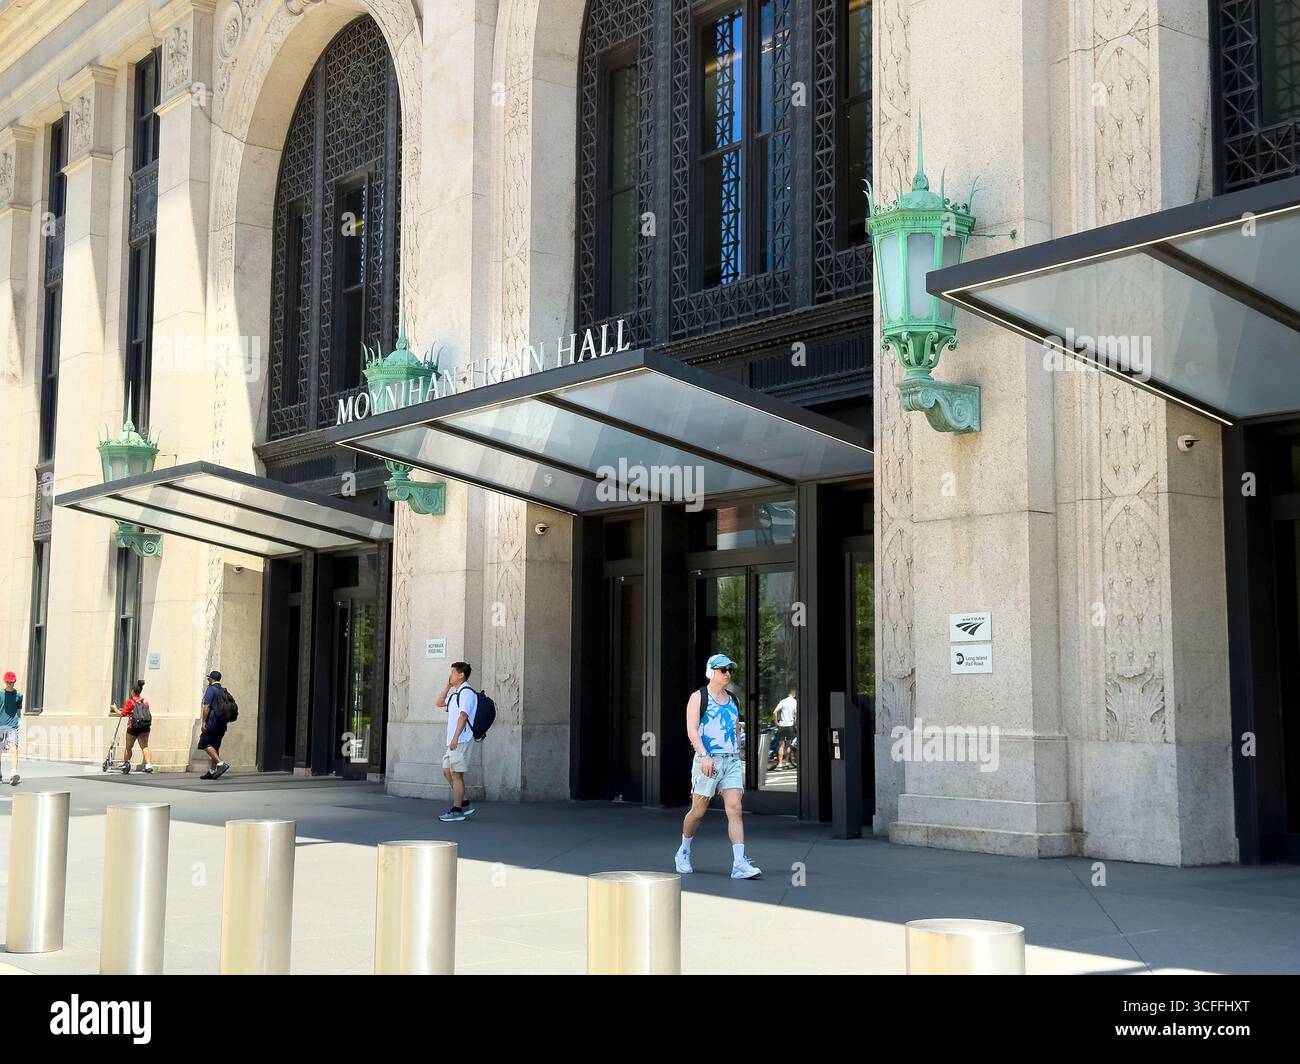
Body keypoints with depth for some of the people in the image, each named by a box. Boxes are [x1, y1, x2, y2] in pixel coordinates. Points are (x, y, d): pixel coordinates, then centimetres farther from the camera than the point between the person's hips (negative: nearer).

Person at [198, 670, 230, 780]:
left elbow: (207, 706, -16)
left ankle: (221, 763, -18)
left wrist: (203, 721, -15)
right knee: (215, 747, 11)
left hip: (212, 722, -8)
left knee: (205, 744, -5)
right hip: (222, 724, 8)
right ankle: (212, 771, 11)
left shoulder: (211, 689, -8)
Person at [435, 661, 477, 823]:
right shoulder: (456, 693, 20)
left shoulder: (466, 692, -12)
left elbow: (463, 715, -20)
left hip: (461, 740, -10)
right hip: (454, 741, 10)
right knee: (447, 772, 12)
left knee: (456, 774, -6)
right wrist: (447, 685, 19)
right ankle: (464, 804, 16)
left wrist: (456, 737, -27)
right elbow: (440, 703, 28)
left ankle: (457, 810, -2)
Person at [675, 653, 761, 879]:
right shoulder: (698, 697, -2)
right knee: (698, 811, 5)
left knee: (735, 809, -9)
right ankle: (683, 852, 29)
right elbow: (691, 730, -12)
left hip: (732, 760, 5)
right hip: (707, 761, -4)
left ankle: (739, 864, -15)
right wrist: (704, 755, -25)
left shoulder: (732, 699, 16)